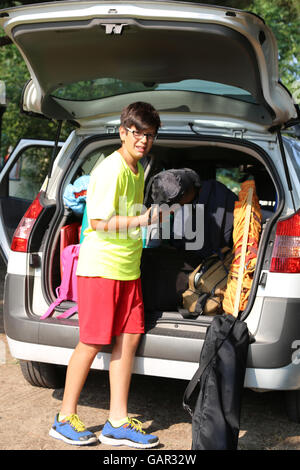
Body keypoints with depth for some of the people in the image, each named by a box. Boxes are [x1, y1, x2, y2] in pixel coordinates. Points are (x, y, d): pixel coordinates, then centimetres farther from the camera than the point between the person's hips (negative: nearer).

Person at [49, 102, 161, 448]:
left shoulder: (137, 170, 15)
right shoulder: (111, 169, -14)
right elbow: (99, 221, -20)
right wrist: (143, 219, -22)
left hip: (128, 268, 9)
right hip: (100, 266, -8)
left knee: (129, 338, 5)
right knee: (93, 342, -2)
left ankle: (117, 423, 14)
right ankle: (65, 419, 14)